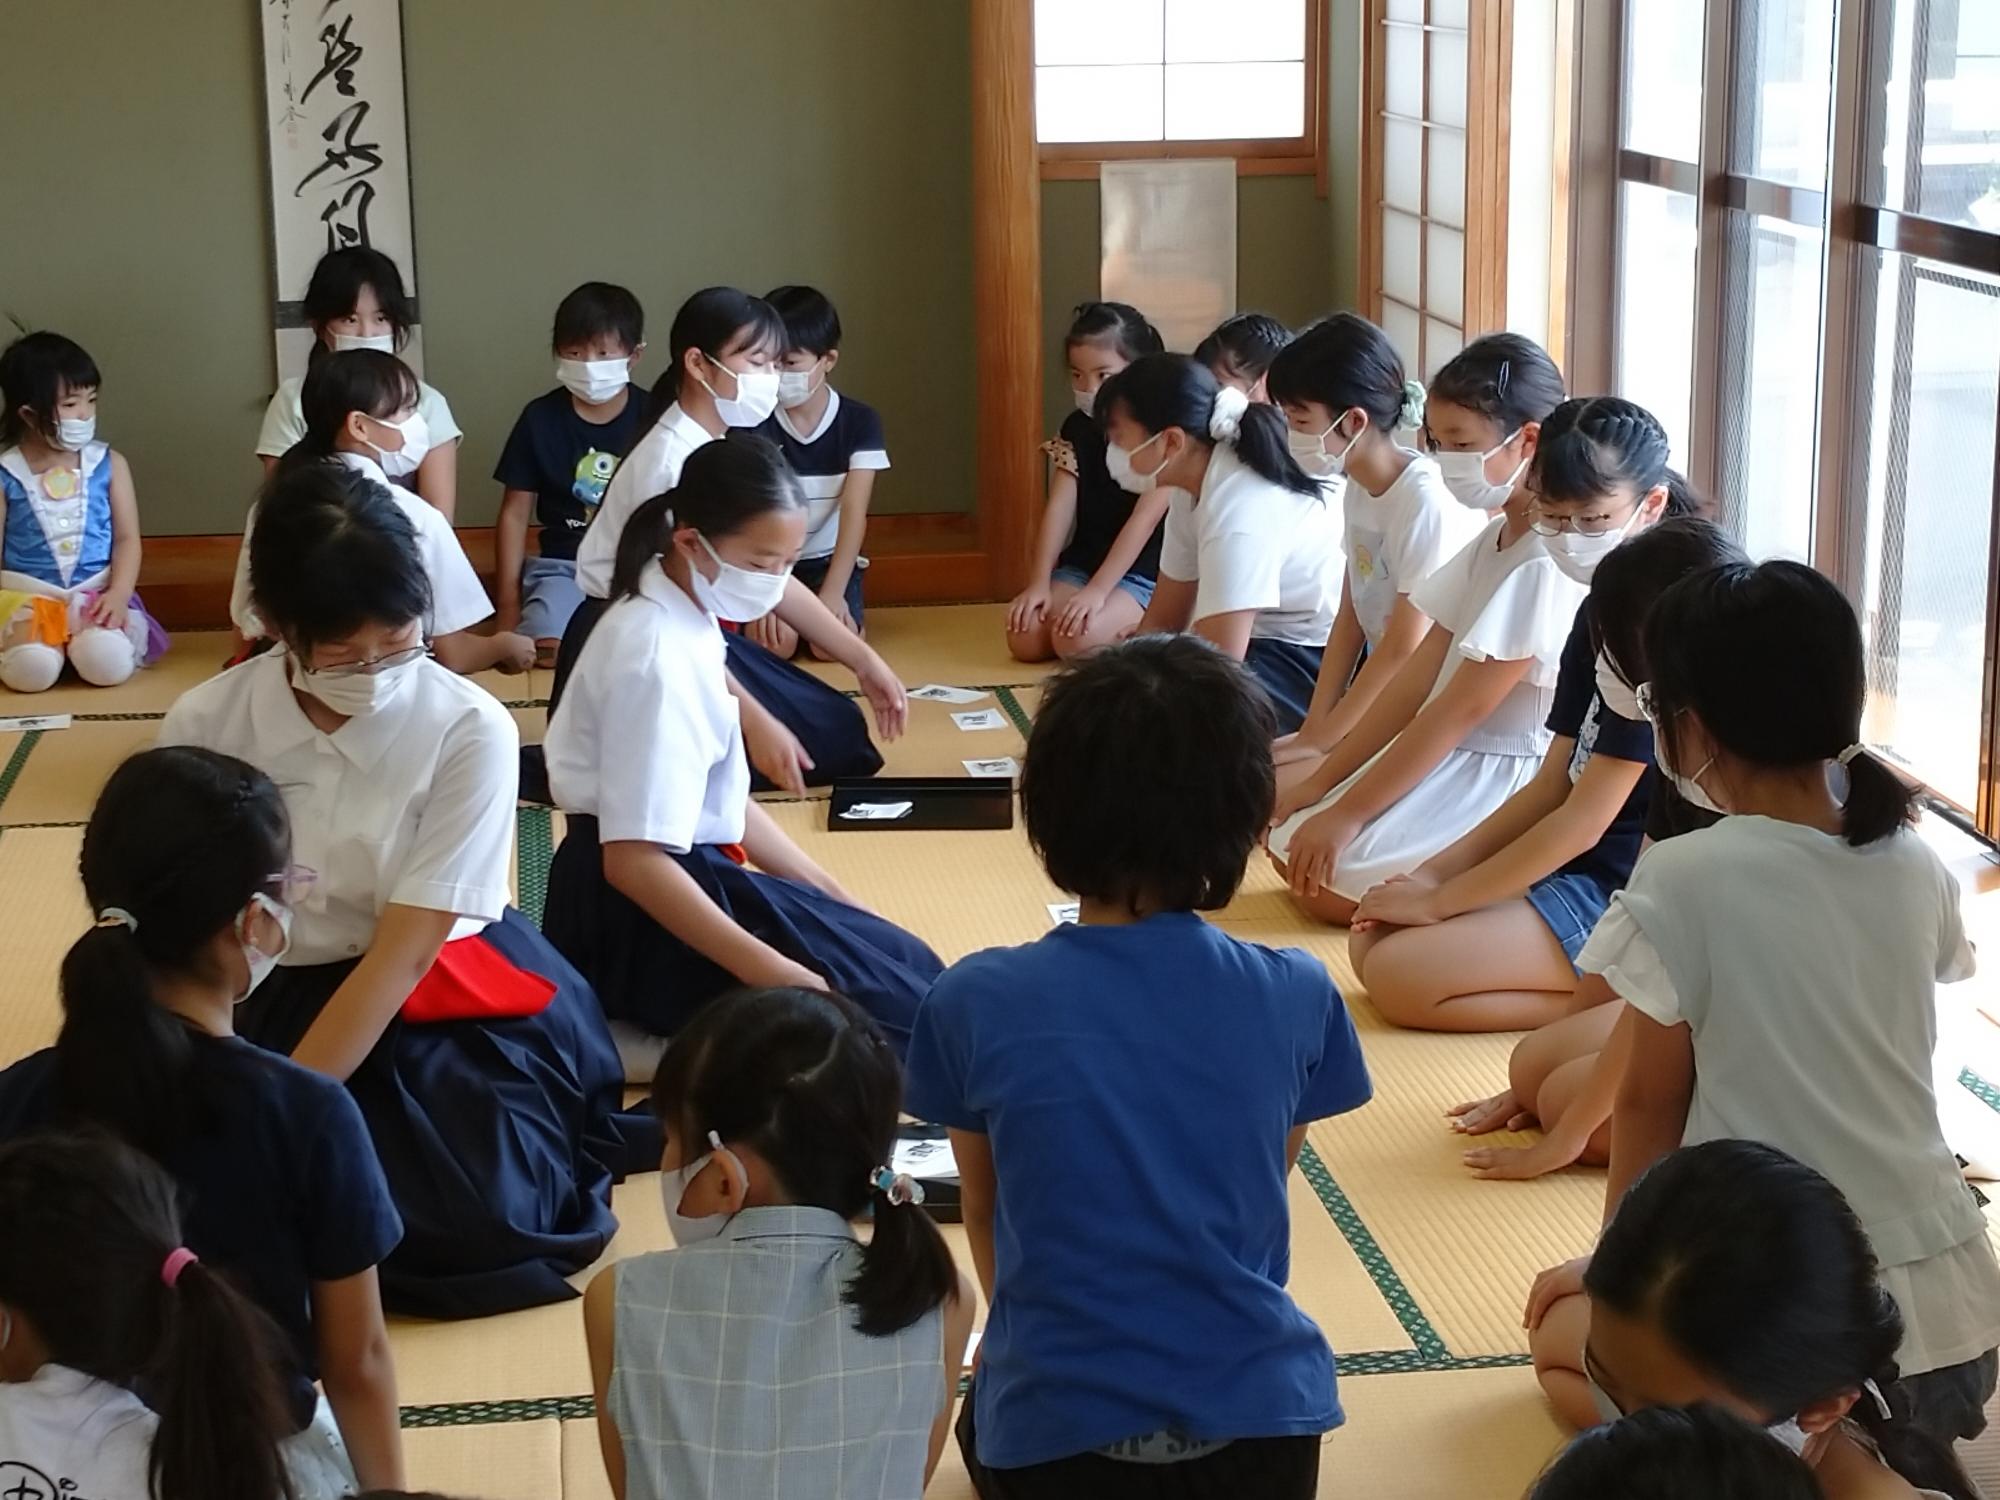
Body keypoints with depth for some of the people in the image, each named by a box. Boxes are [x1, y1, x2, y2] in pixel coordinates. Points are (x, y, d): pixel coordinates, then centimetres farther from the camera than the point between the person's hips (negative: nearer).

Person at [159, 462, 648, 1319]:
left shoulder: (470, 730, -13)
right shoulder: (205, 726, -5)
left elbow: (404, 953, -15)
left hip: (444, 1009, -2)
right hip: (278, 1003, 2)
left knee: (483, 1217, -26)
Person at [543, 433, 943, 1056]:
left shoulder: (685, 618, 6)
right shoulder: (659, 656, -23)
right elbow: (633, 859, -28)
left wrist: (827, 892, 9)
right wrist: (772, 973, -29)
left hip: (681, 876, 10)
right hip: (644, 914, -10)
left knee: (903, 961, 11)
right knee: (896, 1000, -10)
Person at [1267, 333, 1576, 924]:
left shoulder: (1547, 564, -21)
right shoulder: (1495, 540, 10)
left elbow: (1462, 708, -21)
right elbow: (1421, 673, 8)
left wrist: (1346, 813, -18)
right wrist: (1323, 779, 2)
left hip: (1504, 779, -10)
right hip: (1453, 759, 10)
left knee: (1323, 879, -14)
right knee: (1281, 808, 10)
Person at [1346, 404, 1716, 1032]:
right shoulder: (1600, 612, 12)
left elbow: (1584, 820, -18)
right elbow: (1552, 785, 14)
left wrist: (1439, 900, -11)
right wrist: (1435, 871, 3)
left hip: (1627, 894, -10)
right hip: (1581, 870, 10)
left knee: (1398, 974, -18)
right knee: (1372, 941, 3)